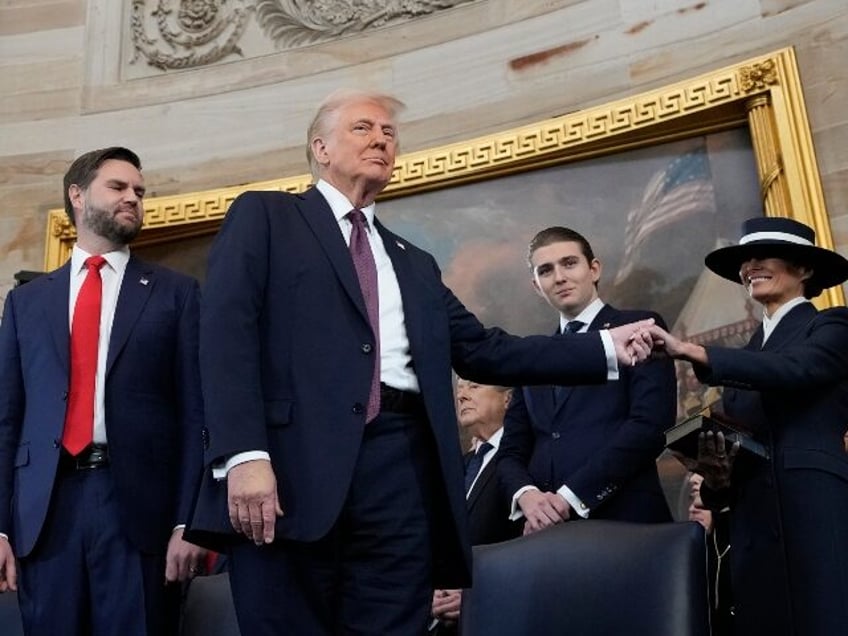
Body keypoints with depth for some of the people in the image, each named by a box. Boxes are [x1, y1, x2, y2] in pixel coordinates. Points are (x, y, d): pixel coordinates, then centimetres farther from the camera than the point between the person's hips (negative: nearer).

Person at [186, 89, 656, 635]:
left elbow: (484, 352, 20)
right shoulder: (264, 217, 11)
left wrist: (607, 348, 13)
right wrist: (244, 455, -16)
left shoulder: (415, 265, 27)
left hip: (402, 472, 5)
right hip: (293, 463, -4)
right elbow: (227, 332, -2)